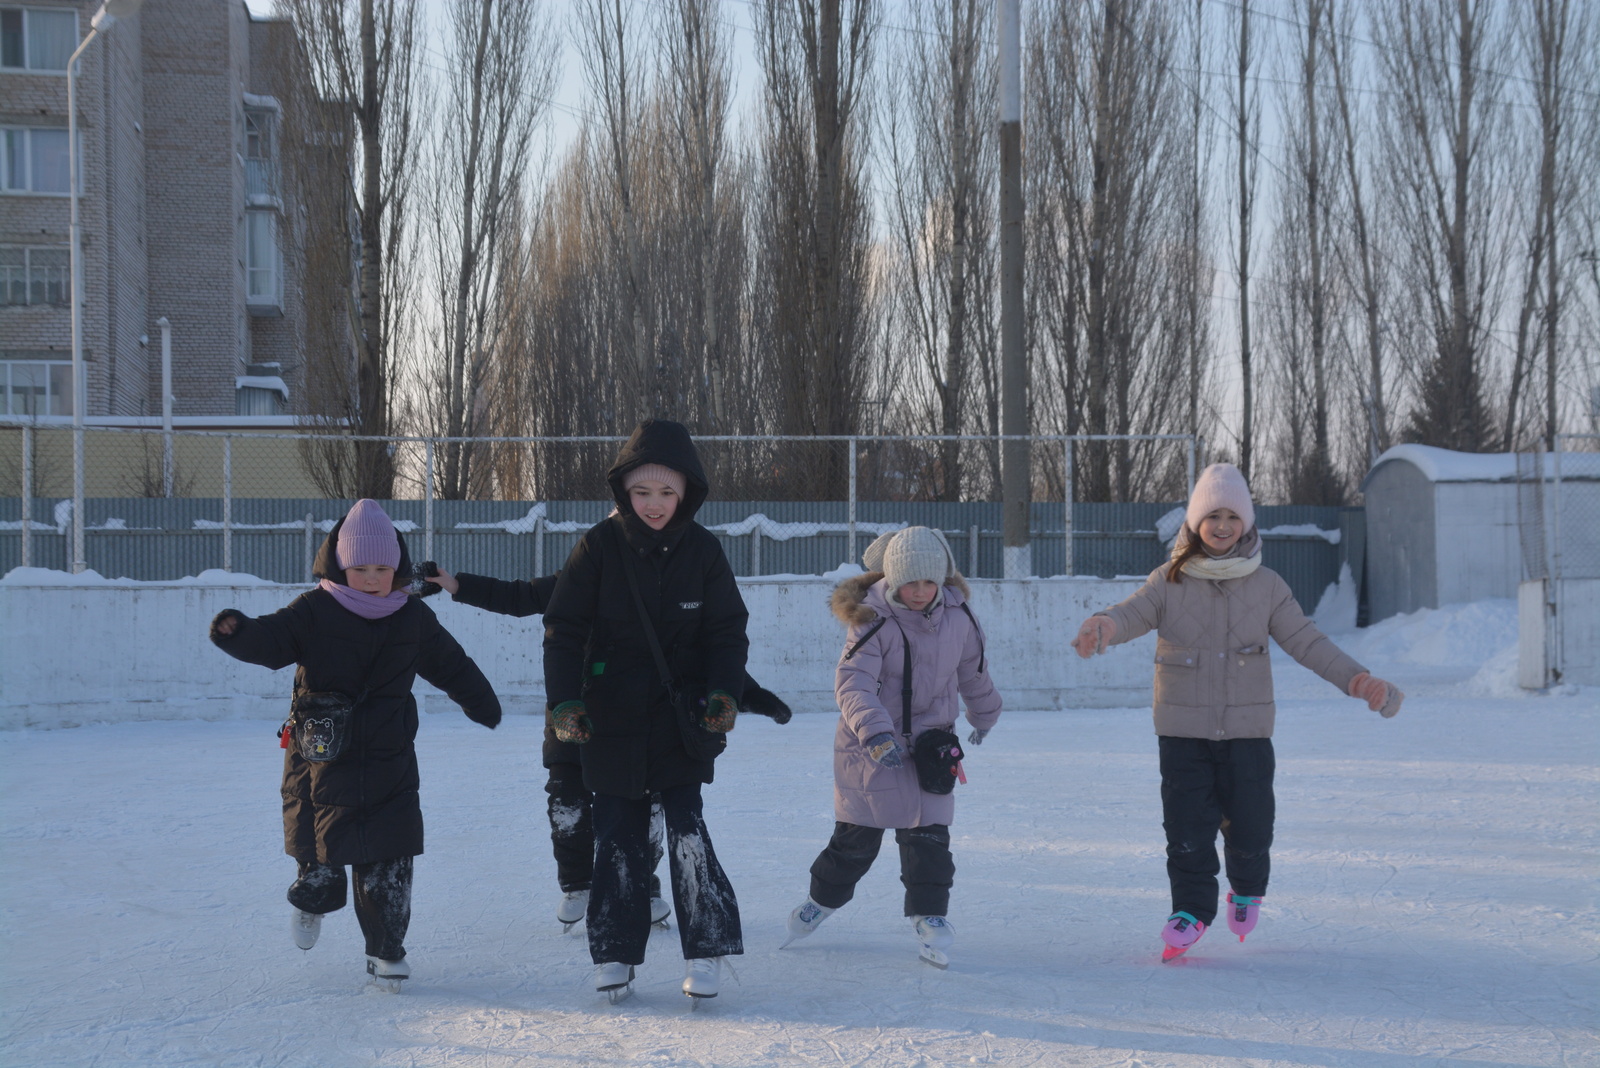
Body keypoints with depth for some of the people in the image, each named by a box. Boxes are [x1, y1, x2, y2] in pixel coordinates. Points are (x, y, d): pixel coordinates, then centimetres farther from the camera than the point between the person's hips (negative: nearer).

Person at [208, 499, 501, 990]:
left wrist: (482, 704, 20)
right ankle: (314, 899, 41)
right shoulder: (313, 612, -6)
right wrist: (237, 632, -40)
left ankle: (386, 950, 11)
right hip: (321, 759, -1)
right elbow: (268, 640, -19)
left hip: (389, 763, 2)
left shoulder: (413, 618, 4)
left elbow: (451, 664, 16)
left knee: (388, 862, -2)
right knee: (320, 850, 6)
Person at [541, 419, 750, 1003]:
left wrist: (724, 692, -14)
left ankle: (708, 949, 2)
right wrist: (565, 701, -16)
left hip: (683, 715, 0)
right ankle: (615, 954, 16)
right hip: (612, 718, 0)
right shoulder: (599, 546, -6)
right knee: (619, 838, 6)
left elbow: (728, 630, 2)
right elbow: (564, 629, -5)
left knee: (687, 830, -7)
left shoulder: (702, 550, -3)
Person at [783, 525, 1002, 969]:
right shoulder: (873, 621, -19)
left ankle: (930, 917, 5)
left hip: (929, 742, 2)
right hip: (870, 744, -2)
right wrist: (875, 733, -42)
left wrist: (984, 713, 28)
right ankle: (823, 898, 30)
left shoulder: (958, 617, -5)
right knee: (857, 833, 7)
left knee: (928, 832, -6)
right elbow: (852, 683, -28)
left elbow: (973, 669, 14)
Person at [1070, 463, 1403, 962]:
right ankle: (1191, 910, 9)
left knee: (1249, 823, 4)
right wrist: (1103, 625, -39)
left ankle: (1248, 891, 34)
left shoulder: (1266, 587, 4)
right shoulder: (1169, 582, 0)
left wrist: (1355, 678, -10)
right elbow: (1132, 613, -14)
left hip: (1248, 729, 1)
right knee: (1187, 824, -6)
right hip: (1182, 729, -1)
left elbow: (1306, 640, 3)